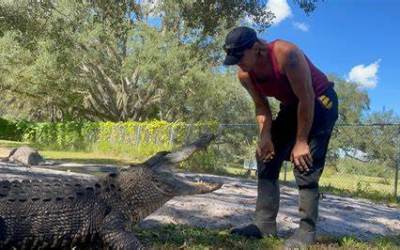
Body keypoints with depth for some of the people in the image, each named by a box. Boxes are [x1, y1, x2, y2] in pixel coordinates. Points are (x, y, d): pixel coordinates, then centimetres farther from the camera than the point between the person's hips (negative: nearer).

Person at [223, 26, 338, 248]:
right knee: (266, 156, -1)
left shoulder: (286, 54, -32)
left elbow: (307, 99, -28)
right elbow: (261, 106, -2)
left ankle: (306, 231, -10)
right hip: (291, 105, 7)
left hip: (319, 101, -7)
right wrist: (265, 136, -19)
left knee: (304, 163, -18)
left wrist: (301, 142, -25)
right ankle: (265, 224, 1)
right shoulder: (244, 75, -12)